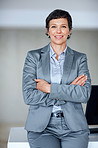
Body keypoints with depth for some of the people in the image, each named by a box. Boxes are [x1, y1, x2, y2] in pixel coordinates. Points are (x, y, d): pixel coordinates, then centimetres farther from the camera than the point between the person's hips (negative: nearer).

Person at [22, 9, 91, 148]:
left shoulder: (80, 58, 11)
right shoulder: (33, 56, 7)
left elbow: (85, 94, -4)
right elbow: (29, 96, -4)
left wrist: (50, 88, -10)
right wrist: (69, 91, -7)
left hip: (73, 127, 1)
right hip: (42, 127, -1)